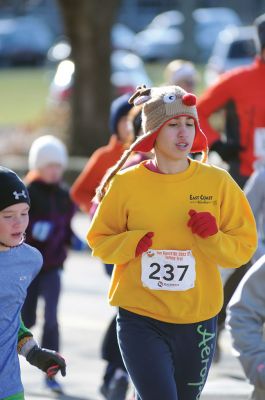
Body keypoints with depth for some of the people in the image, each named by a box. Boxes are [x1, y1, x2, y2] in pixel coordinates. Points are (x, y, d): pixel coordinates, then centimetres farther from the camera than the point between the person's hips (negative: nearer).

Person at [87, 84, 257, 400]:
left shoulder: (217, 182, -2)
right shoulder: (126, 183, -4)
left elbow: (244, 247, 3)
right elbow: (99, 240, 5)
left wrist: (212, 237, -17)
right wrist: (132, 243, -15)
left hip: (197, 320, 2)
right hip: (140, 320, -2)